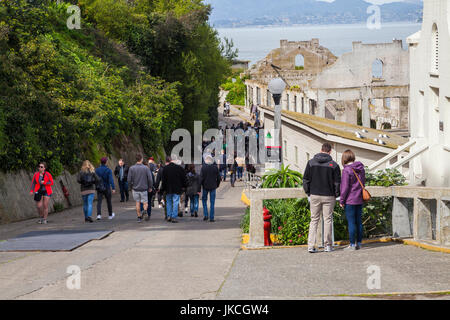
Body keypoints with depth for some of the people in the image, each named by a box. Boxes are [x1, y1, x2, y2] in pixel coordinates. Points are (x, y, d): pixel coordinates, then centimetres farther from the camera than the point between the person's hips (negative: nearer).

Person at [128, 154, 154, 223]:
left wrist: (131, 187, 11)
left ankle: (139, 217, 13)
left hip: (135, 189, 1)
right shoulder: (146, 168, -8)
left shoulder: (132, 168, -4)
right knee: (145, 202, 6)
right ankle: (145, 210, -24)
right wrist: (150, 187, 7)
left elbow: (129, 179, -3)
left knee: (137, 203, 12)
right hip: (144, 189, -1)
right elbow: (150, 179, -7)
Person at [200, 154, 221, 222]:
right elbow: (218, 177, 1)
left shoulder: (203, 167, -10)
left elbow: (201, 177, -11)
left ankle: (205, 215, 4)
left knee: (204, 200, 16)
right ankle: (211, 218, 3)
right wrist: (217, 184, 15)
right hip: (213, 187, 1)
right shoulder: (215, 167, -4)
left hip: (205, 186, -1)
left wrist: (201, 184, 0)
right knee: (212, 202, 5)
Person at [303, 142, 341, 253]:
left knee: (314, 220, 7)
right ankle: (328, 245, 8)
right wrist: (336, 195, 9)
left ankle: (311, 245, -1)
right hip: (328, 196, -2)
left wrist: (308, 193, 12)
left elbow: (305, 180, 3)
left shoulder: (311, 163, 1)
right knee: (328, 220, 7)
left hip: (314, 195, 2)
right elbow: (337, 182, -4)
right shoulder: (333, 165, -5)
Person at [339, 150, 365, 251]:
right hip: (359, 200, 7)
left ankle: (352, 244, -1)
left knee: (351, 222, -2)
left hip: (350, 200, -7)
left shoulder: (346, 170, -15)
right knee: (358, 221, 12)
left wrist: (341, 200, -8)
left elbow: (345, 187, -15)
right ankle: (359, 243, 17)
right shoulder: (361, 168, 7)